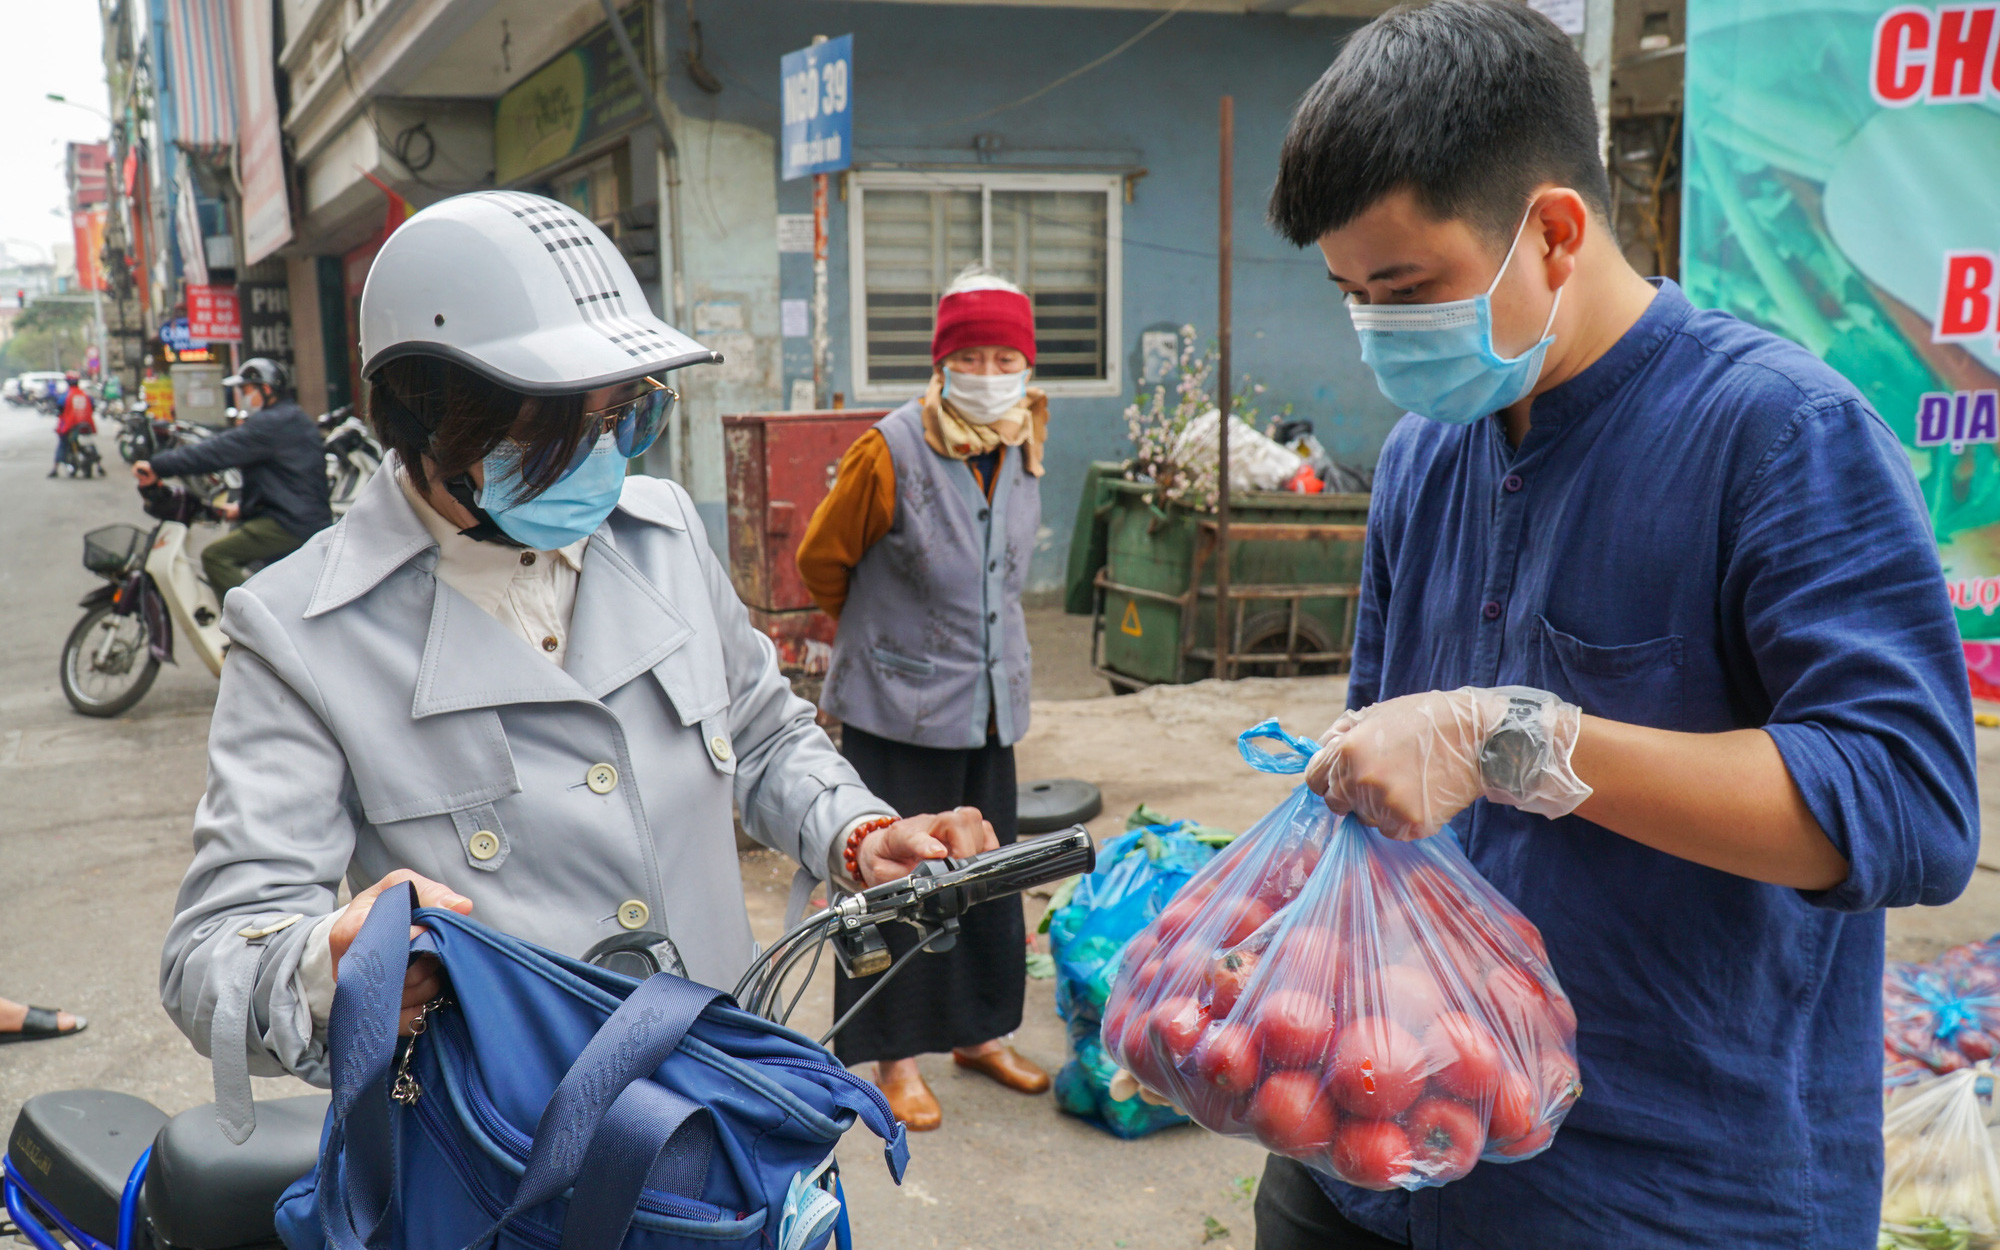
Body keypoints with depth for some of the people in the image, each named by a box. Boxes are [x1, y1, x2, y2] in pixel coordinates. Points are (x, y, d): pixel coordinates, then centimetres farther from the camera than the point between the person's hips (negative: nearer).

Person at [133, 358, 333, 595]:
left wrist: (159, 466, -18)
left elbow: (220, 450, -20)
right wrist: (243, 507, 26)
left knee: (216, 556, -15)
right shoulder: (291, 418, 20)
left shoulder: (272, 423, -14)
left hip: (292, 524, -11)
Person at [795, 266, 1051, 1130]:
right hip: (900, 703, -6)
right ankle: (896, 1057, 16)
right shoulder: (892, 451, -16)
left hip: (989, 701, 6)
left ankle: (980, 1033, 31)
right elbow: (821, 558, -3)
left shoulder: (1024, 449, 3)